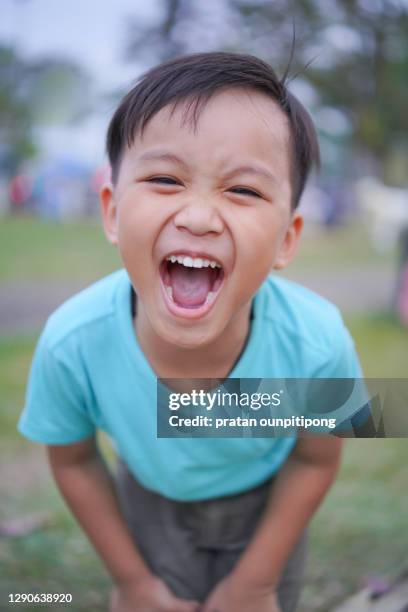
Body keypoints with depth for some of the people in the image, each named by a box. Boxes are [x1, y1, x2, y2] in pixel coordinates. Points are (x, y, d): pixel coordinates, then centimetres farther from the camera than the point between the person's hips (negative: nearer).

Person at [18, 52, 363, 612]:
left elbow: (316, 461, -14)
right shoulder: (72, 343, -33)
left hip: (265, 506, 1)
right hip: (152, 503, 0)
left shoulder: (318, 344, -36)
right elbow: (73, 461, -12)